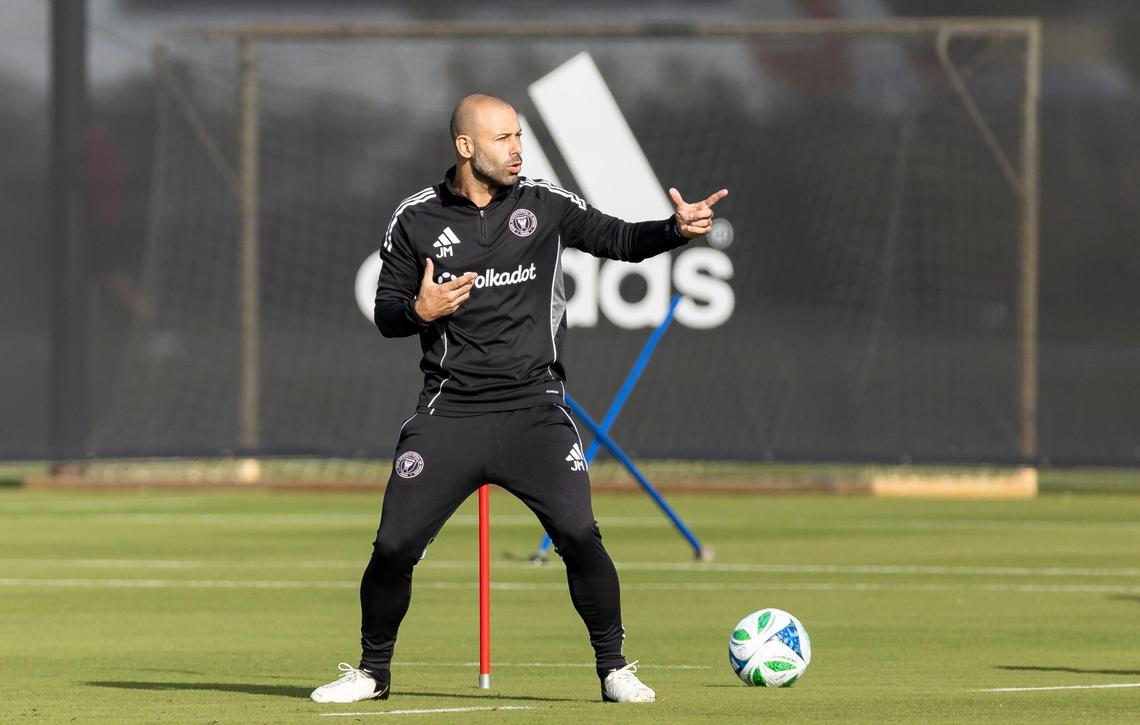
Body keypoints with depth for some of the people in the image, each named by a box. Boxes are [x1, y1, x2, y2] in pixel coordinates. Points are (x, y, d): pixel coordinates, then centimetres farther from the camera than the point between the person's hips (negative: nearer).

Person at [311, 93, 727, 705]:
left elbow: (620, 241, 5)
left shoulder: (545, 203, 4)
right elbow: (385, 313, 8)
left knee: (579, 535, -14)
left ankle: (614, 669, 2)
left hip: (534, 410, 0)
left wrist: (678, 230, -13)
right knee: (395, 546, -5)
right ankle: (372, 671, 16)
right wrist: (420, 311, -14)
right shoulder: (415, 219, 2)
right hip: (450, 413, 0)